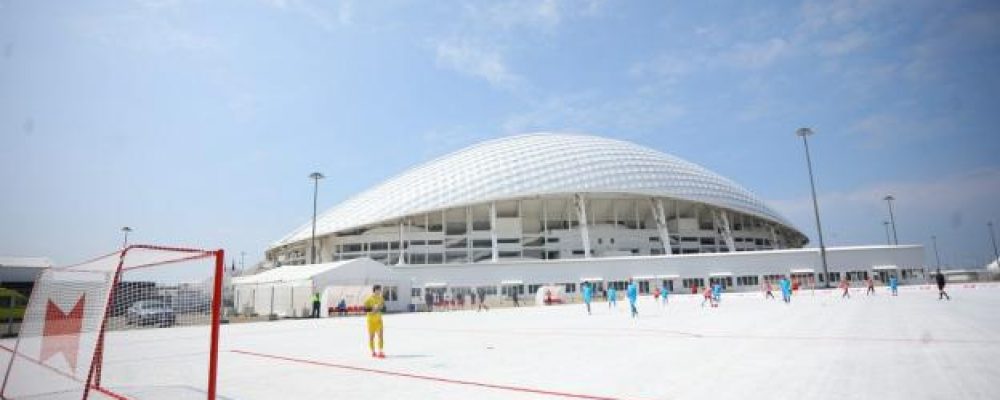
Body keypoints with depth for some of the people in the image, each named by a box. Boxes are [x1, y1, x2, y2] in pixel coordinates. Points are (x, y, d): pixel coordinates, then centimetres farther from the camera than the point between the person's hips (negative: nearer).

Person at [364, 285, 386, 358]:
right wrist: (372, 308, -23)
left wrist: (381, 307, -7)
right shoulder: (369, 299, -11)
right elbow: (365, 309, -12)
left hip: (379, 319, 4)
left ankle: (380, 352, 2)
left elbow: (384, 307, 14)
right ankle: (373, 352, 19)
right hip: (371, 319, -4)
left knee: (381, 336, -2)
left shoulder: (381, 298, 4)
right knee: (371, 336, 6)